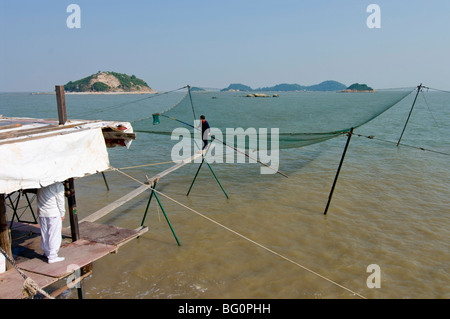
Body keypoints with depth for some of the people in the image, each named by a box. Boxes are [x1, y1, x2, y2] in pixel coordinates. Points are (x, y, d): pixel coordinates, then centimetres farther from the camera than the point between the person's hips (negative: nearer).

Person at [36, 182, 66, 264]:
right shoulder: (58, 184, -14)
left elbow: (38, 197, 10)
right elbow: (60, 200, -10)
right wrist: (62, 214, 0)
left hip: (41, 212, 6)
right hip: (54, 213, -6)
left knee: (44, 233, 16)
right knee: (54, 235, 1)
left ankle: (46, 252, 30)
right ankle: (52, 256, 4)